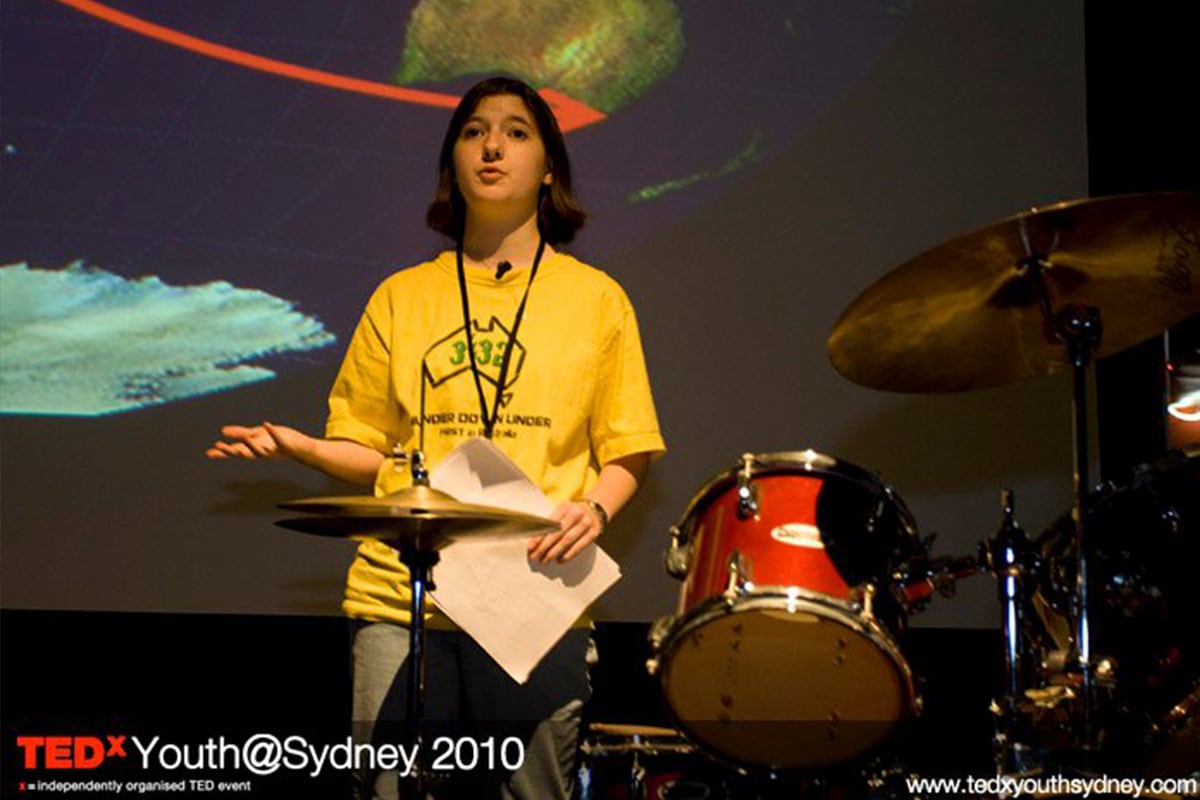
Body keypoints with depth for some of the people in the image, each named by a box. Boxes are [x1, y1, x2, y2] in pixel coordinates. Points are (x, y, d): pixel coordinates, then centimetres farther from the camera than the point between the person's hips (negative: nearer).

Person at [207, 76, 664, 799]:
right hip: (402, 594, 1)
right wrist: (302, 448, -3)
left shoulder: (595, 298, 9)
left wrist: (595, 508, -10)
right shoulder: (403, 297, 13)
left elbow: (629, 453, 9)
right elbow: (368, 450, 16)